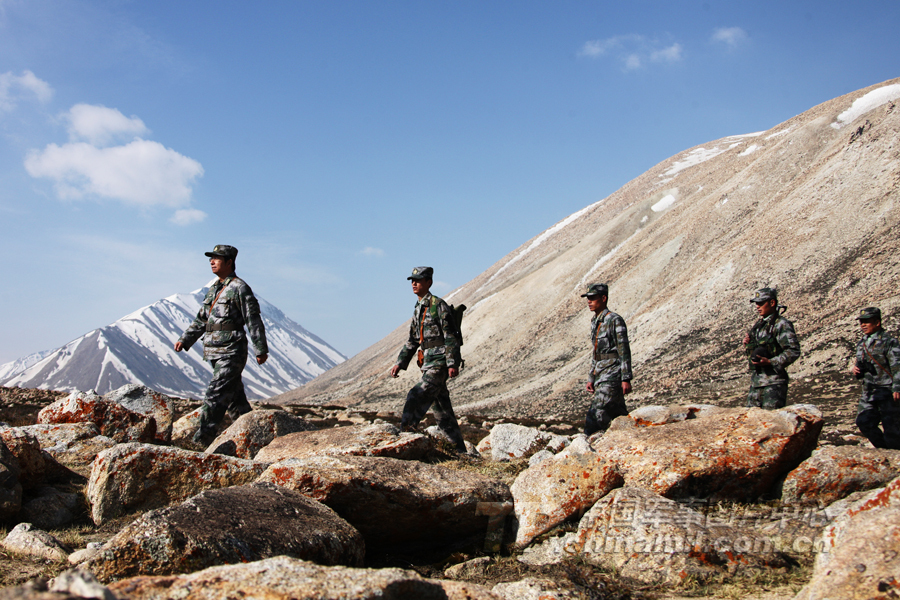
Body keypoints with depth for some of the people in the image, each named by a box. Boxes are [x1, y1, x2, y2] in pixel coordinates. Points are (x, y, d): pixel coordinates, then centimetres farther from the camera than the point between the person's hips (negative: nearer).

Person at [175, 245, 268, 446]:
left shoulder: (239, 288, -8)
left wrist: (261, 350, -13)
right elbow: (201, 319, 24)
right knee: (235, 397, 13)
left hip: (231, 353, -8)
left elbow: (254, 321, -11)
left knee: (214, 397, -11)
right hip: (214, 352, 8)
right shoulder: (213, 289, 17)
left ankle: (201, 441, -10)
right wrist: (185, 340, 14)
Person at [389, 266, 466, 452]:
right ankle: (459, 450, 16)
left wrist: (453, 363, -21)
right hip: (428, 363, 9)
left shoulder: (438, 305, -9)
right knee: (442, 410, 10)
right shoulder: (418, 309, 17)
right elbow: (412, 340, 23)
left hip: (439, 362, -9)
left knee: (416, 396, -20)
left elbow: (451, 336, -15)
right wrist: (400, 363, 17)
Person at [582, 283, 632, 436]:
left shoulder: (615, 320, -11)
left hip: (612, 376, -9)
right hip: (600, 376, 9)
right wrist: (591, 379, 19)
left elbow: (624, 352, -14)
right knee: (618, 416, 11)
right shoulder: (595, 322, 16)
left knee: (595, 416, -14)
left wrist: (626, 379, -18)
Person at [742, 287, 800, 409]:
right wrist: (747, 344, 5)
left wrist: (770, 362, -23)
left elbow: (794, 351, -17)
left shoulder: (781, 325, -8)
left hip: (773, 382, -8)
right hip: (755, 380, 8)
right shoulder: (758, 325, 17)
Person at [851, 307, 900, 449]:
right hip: (869, 391, 7)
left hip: (887, 391, -7)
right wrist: (855, 371, 0)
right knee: (864, 422, 4)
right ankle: (884, 451, 20)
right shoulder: (861, 344, 14)